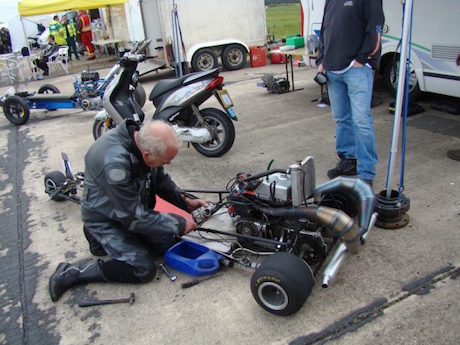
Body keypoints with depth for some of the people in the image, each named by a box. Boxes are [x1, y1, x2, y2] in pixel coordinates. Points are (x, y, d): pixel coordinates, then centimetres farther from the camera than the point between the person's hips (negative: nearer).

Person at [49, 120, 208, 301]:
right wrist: (179, 226, -22)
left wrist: (185, 201, -8)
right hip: (105, 220, -8)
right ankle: (71, 272, -1)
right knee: (144, 270, -12)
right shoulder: (114, 162, -38)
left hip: (134, 210, 8)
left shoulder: (144, 140, -15)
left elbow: (161, 179, 5)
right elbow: (134, 217, -30)